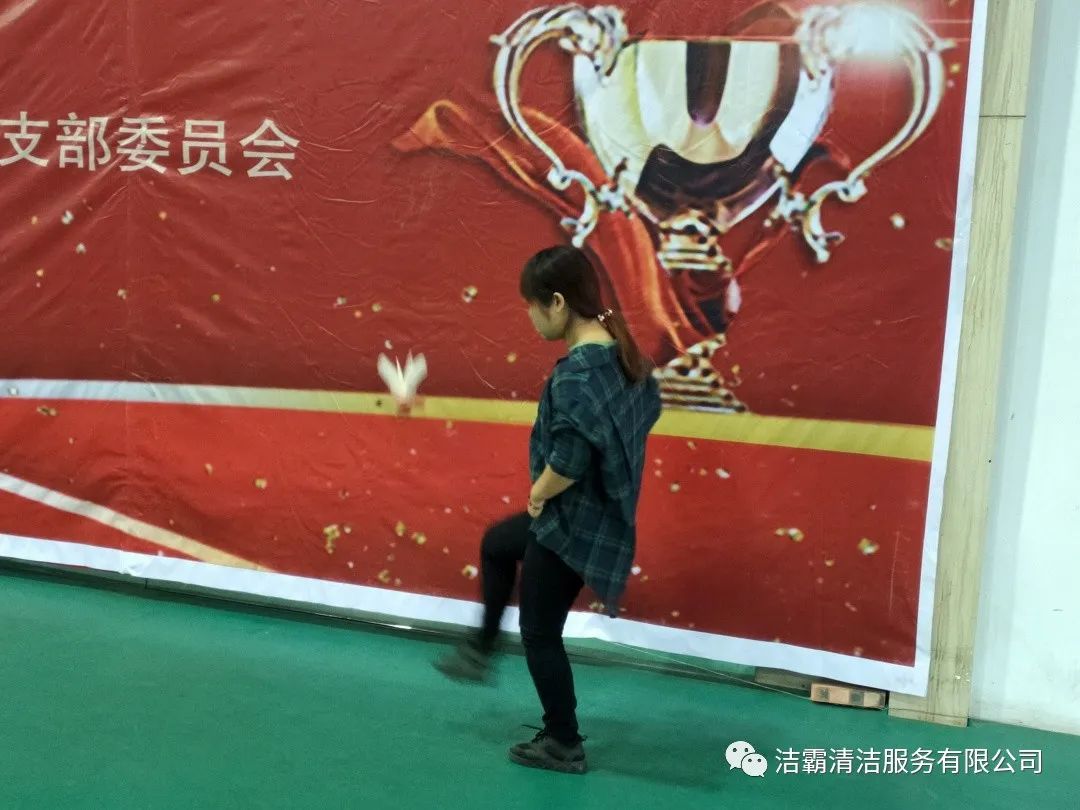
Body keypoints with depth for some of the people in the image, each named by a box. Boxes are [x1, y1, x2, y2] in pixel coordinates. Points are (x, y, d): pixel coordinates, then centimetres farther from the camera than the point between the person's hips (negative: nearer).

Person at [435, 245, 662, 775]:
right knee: (496, 544, 29)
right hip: (594, 512, 10)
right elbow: (648, 407, 14)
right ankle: (480, 652, 42)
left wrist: (537, 494, -11)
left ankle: (563, 744, 27)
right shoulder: (618, 353, 0)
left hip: (573, 522, -10)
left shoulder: (576, 372, -29)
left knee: (540, 631, 10)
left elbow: (569, 461, -34)